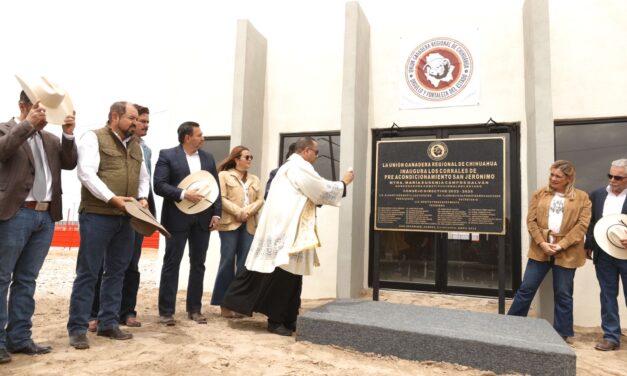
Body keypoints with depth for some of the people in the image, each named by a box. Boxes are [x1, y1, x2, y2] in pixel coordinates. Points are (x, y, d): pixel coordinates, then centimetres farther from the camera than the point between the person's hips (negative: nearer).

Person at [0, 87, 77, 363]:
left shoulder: (50, 138, 16)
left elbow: (70, 163, 8)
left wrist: (68, 134, -4)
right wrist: (27, 125, -17)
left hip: (46, 216, 5)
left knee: (27, 279, 11)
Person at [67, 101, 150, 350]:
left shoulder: (136, 146, 17)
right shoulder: (94, 138, -2)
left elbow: (143, 177, 20)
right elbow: (86, 174, -13)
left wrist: (142, 197, 0)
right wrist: (112, 198, -20)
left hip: (126, 218, 7)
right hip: (97, 215, -6)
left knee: (116, 272, 10)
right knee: (87, 273, -1)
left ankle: (108, 323, 20)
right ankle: (77, 329, 8)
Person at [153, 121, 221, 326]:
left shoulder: (208, 157, 11)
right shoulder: (167, 155, -2)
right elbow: (159, 185, -10)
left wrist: (216, 213, 1)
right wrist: (183, 194, -21)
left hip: (202, 218, 4)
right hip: (177, 217, -4)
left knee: (198, 264, 9)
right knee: (171, 263, 2)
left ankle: (194, 309, 19)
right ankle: (166, 311, 12)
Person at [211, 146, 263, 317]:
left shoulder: (255, 180, 19)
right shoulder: (224, 175, 5)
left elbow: (260, 200, 9)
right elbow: (221, 198, -6)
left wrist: (248, 211, -9)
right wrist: (238, 212, -14)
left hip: (249, 225, 4)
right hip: (229, 223, -4)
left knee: (245, 263, 1)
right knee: (228, 261, -3)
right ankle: (224, 304, 4)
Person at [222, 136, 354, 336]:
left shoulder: (289, 167, 22)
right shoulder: (300, 167, -10)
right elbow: (322, 190, -7)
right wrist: (343, 183, 9)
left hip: (285, 228, 11)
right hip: (286, 229, -11)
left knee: (290, 274, 11)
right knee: (283, 274, -4)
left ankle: (287, 319, 17)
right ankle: (275, 320, 5)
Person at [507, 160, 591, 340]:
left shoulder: (582, 197, 2)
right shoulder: (540, 194, 7)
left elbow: (582, 225, -6)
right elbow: (531, 220, 1)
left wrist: (561, 245, -14)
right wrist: (542, 243, -11)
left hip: (567, 253, -1)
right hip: (540, 249, 1)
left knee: (563, 294, 9)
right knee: (526, 288, 5)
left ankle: (562, 334, 23)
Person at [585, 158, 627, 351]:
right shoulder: (597, 195, 6)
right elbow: (590, 222, 11)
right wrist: (589, 245, 7)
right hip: (603, 254, 4)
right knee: (607, 296, 10)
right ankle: (611, 336, 20)